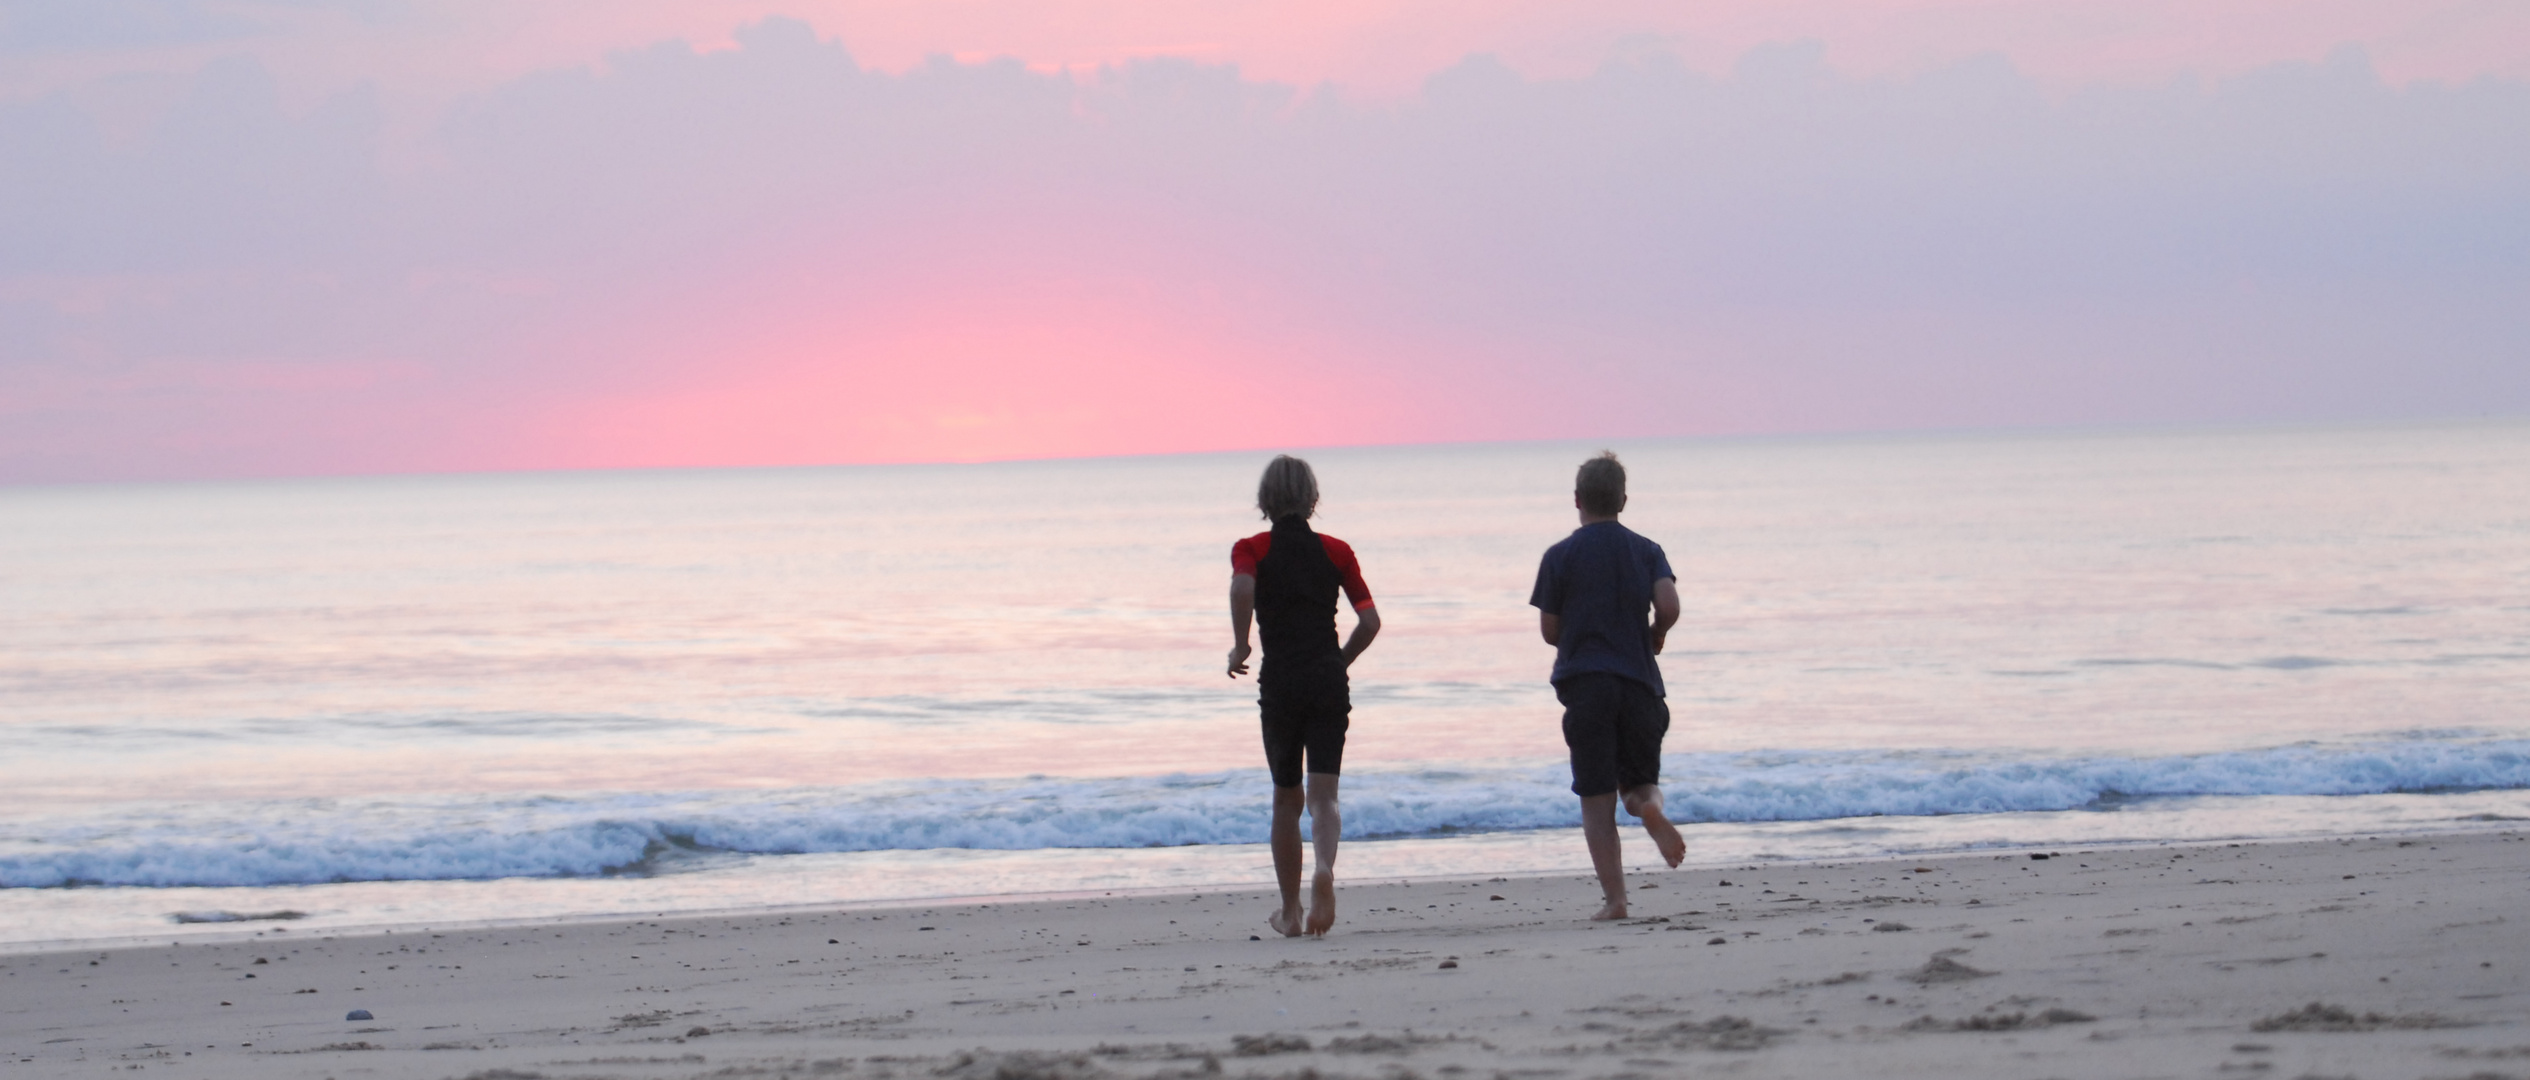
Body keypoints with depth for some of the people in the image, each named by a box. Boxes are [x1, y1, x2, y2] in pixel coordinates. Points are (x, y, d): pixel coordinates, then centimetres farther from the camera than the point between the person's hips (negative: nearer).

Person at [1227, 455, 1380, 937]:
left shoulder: (1252, 549, 1)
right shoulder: (1336, 551, 8)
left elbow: (1242, 587, -22)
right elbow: (1370, 620, 1)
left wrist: (1239, 647, -9)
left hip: (1279, 682, -1)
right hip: (1328, 681, 1)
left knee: (1286, 798, 14)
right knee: (1323, 794, -5)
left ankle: (1290, 911, 20)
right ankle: (1325, 867, -37)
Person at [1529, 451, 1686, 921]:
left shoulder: (1560, 556, 0)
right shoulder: (1646, 551, 6)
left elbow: (1549, 629, 1)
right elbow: (1669, 606, -9)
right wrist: (1653, 636, 12)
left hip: (1583, 683, -2)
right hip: (1639, 680, 2)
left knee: (1597, 801, 2)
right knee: (1640, 781, 15)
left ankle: (1614, 897, -7)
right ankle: (1651, 807, -22)